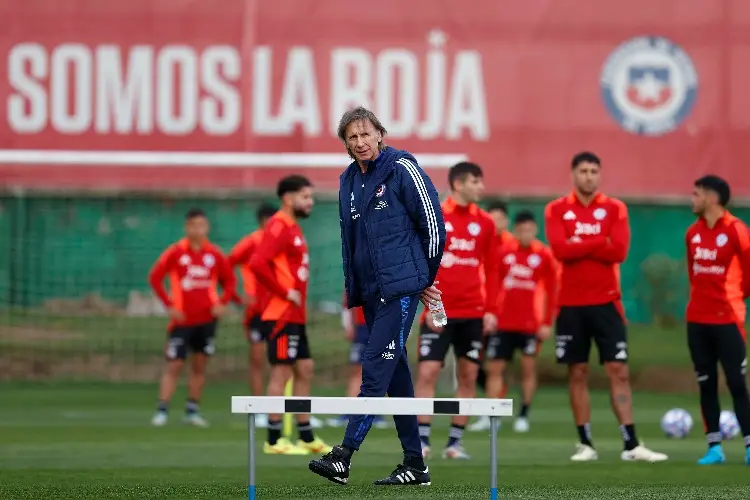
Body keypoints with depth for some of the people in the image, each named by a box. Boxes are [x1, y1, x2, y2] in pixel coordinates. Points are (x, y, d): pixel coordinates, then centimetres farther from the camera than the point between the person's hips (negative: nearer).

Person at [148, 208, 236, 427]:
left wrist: (222, 303, -3)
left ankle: (192, 410, 14)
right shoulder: (175, 252, -6)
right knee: (174, 365, -6)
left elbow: (229, 280, 12)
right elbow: (154, 278, -4)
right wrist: (169, 305, -10)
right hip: (182, 319, -3)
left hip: (207, 318, 3)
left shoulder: (215, 254, 2)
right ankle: (161, 411, -4)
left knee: (200, 366, 7)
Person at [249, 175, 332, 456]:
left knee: (304, 370, 12)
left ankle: (306, 438, 17)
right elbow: (257, 263, -26)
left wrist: (298, 295, 12)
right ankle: (274, 441, -4)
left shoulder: (292, 227, 17)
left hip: (294, 317, 10)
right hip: (281, 315, -10)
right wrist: (284, 292, -20)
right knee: (281, 372, -7)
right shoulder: (279, 227, -14)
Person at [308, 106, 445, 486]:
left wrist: (426, 278, 1)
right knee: (395, 372, 9)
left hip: (401, 287, -8)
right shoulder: (349, 182, 14)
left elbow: (433, 223, -5)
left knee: (376, 369, -13)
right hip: (371, 290, 8)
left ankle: (343, 458, -20)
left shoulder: (403, 170, -7)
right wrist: (351, 287, 18)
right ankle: (415, 465, 13)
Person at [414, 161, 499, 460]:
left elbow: (491, 269, 10)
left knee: (468, 376, 4)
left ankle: (455, 442, 10)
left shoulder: (485, 223, 8)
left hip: (473, 314, 4)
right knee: (428, 372, -9)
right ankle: (422, 441, -5)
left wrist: (491, 309, 1)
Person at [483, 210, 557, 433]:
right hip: (503, 322, 2)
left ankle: (524, 415, 8)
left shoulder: (544, 255, -2)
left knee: (528, 368, -1)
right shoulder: (504, 252, 1)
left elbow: (551, 291, 1)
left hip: (531, 324, -2)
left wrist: (547, 323, -3)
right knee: (494, 368, -1)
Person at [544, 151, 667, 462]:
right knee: (578, 373, 4)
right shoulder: (556, 210, 3)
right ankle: (585, 444, 9)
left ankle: (631, 445, -5)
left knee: (618, 371, -3)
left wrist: (578, 245, -11)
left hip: (606, 302, 0)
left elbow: (619, 251, -10)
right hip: (571, 304, 0)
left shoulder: (615, 209, 4)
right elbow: (559, 249, -13)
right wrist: (600, 242, -12)